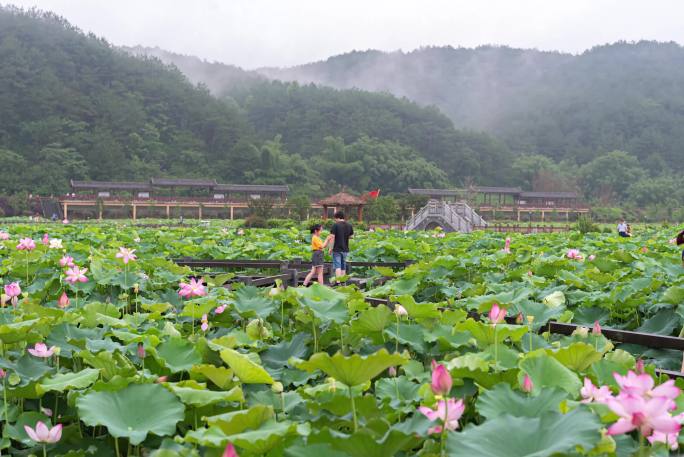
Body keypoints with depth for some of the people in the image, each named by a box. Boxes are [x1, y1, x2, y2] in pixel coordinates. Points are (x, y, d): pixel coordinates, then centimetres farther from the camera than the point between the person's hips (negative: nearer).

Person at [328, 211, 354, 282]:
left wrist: (331, 248, -8)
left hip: (337, 249, -5)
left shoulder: (335, 225, -11)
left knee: (337, 266, -6)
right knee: (343, 267, 13)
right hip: (345, 249, 5)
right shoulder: (349, 225, 6)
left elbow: (332, 237, -13)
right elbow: (350, 236, 15)